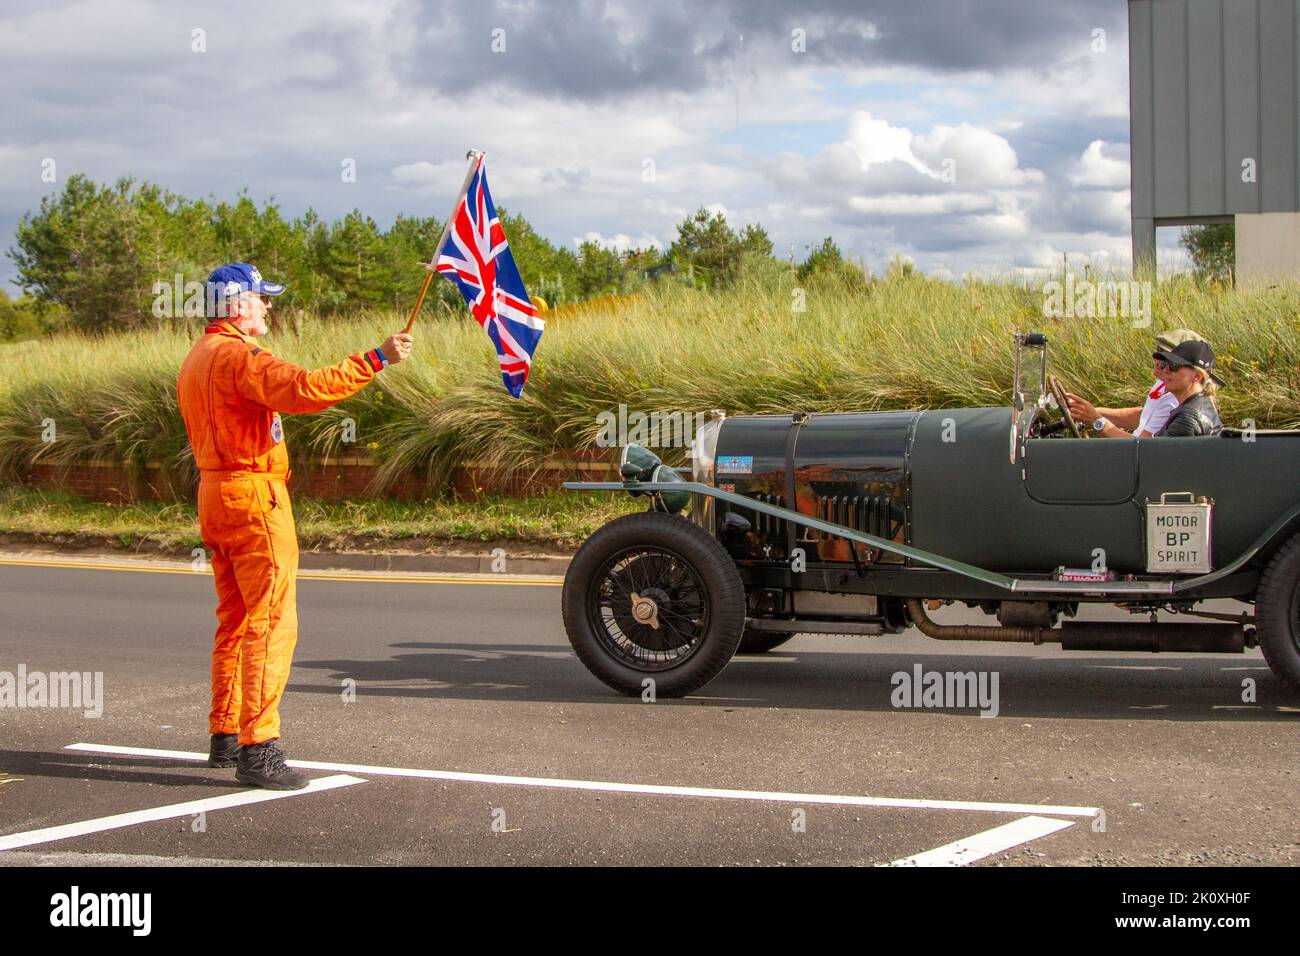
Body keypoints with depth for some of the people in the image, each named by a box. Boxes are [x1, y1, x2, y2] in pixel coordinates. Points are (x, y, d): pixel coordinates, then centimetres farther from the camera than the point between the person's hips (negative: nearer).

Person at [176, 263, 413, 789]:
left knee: (235, 621, 17)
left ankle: (224, 737, 23)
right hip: (254, 495, -10)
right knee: (272, 623, -9)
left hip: (214, 495, 10)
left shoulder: (196, 359, 17)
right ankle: (258, 750, -11)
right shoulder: (238, 356, -16)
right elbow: (306, 389, -31)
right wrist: (375, 358, -27)